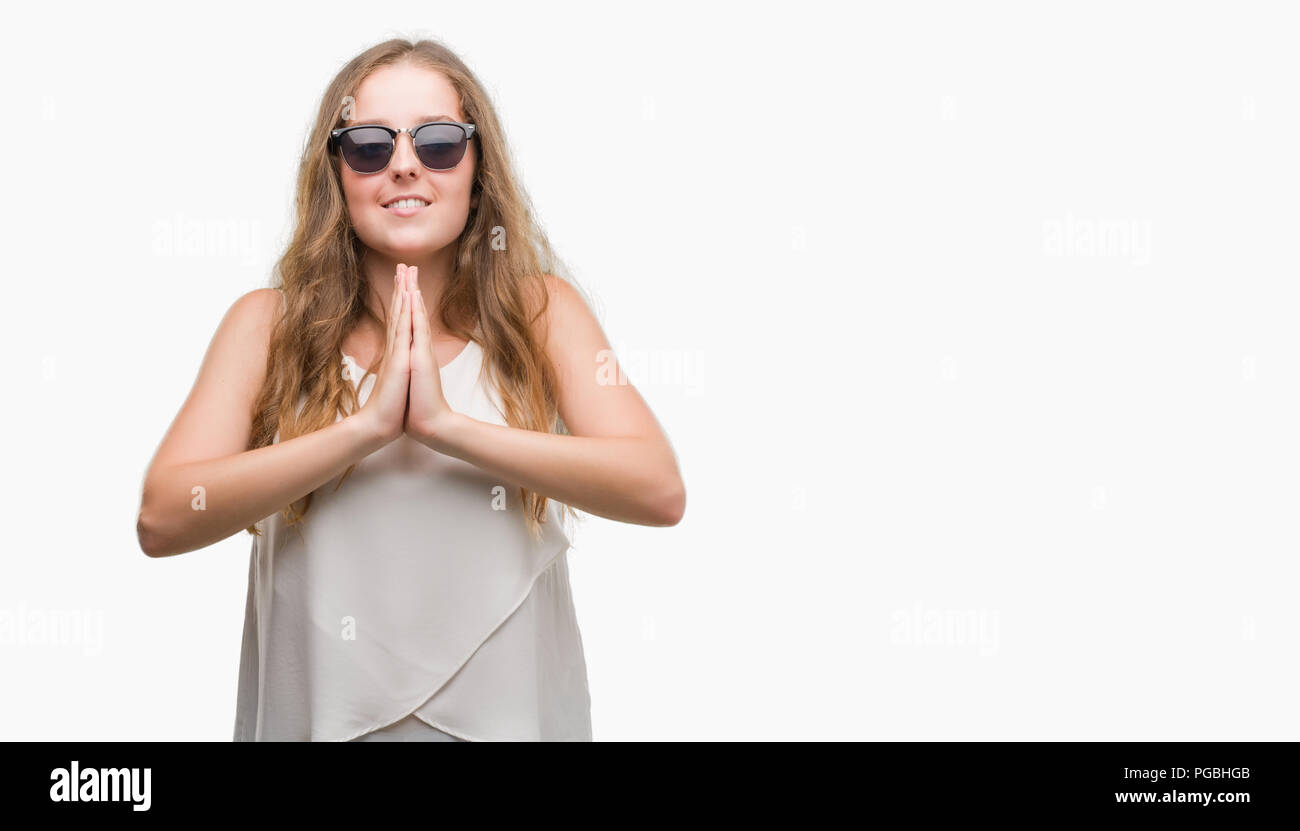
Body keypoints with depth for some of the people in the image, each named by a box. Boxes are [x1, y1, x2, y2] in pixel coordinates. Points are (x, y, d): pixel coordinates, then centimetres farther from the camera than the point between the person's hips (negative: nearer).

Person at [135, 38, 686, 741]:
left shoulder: (540, 310, -3)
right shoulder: (267, 324, -3)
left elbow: (660, 491, -16)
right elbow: (161, 519, -15)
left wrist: (446, 424, -22)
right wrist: (367, 427, -22)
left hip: (507, 715, 0)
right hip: (317, 714, 0)